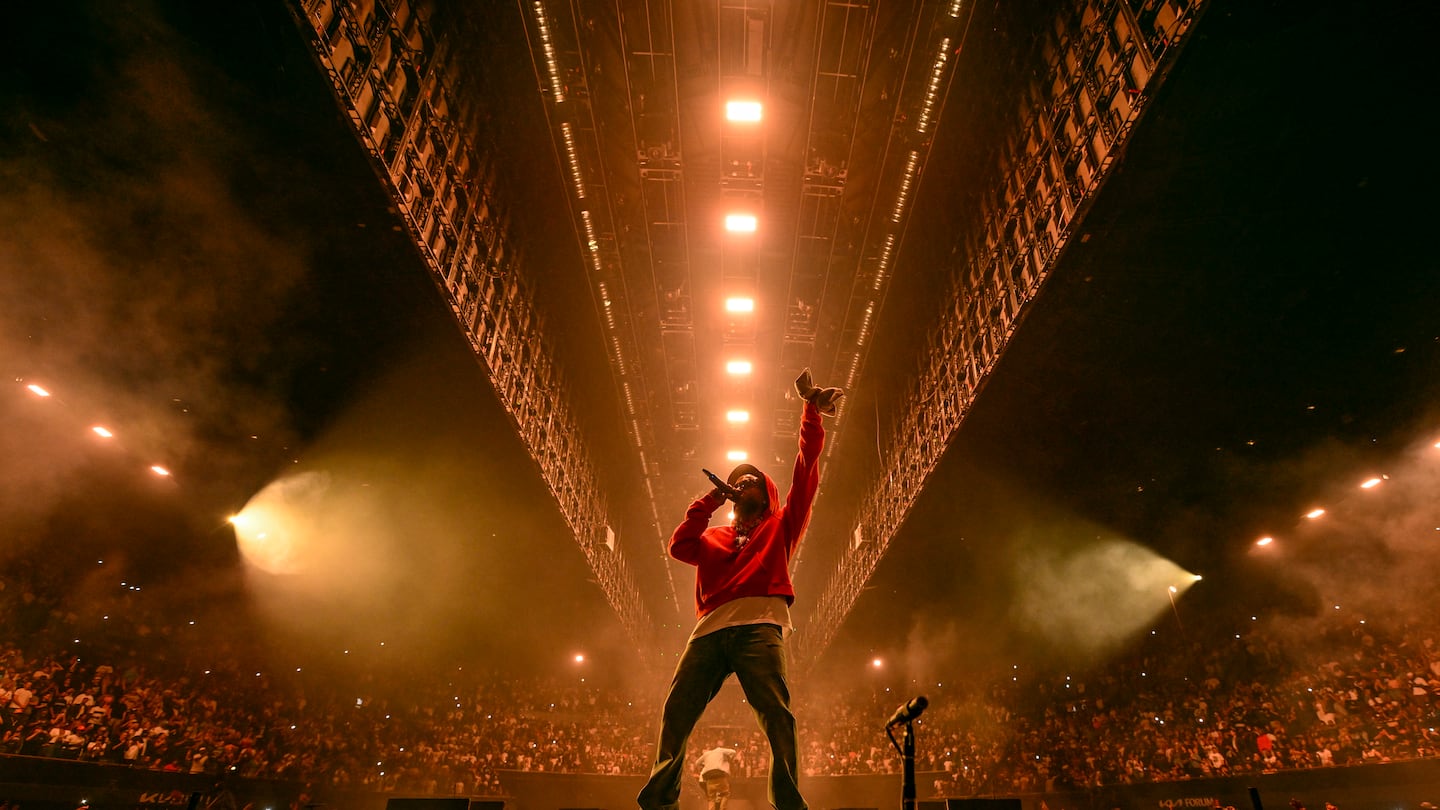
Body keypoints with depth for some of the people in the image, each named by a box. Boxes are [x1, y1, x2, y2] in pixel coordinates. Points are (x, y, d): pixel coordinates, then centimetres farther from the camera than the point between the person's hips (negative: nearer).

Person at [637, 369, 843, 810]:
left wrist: (811, 410, 6)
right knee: (675, 712, -5)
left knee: (775, 714, -18)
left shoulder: (780, 525, 24)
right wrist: (709, 501, 9)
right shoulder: (714, 537, 31)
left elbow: (806, 473, 14)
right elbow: (679, 546, 10)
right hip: (710, 630, 3)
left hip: (758, 625, -3)